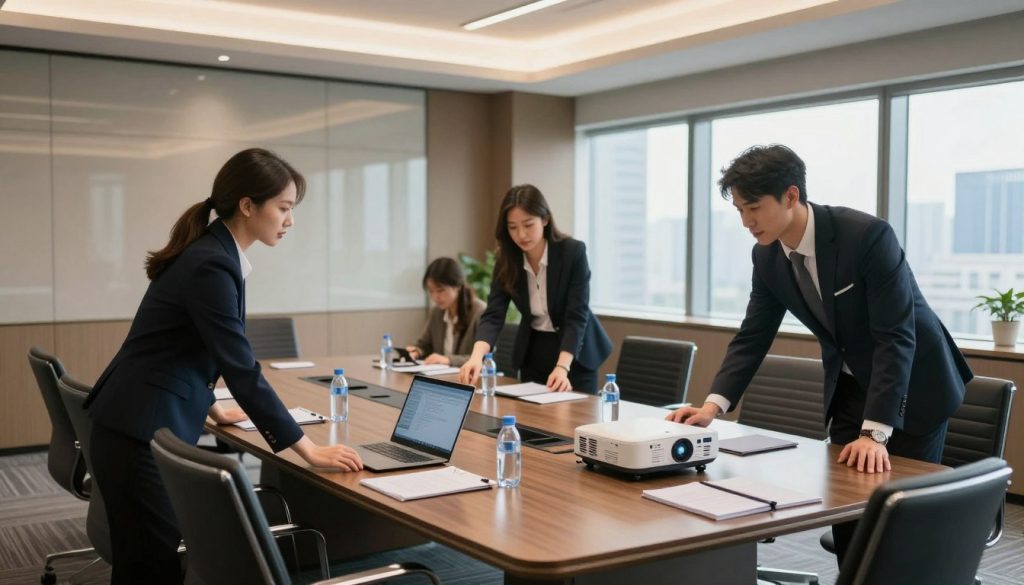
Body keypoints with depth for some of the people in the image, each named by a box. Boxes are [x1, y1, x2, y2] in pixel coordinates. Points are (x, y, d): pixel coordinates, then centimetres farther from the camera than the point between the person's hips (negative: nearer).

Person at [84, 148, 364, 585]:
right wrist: (310, 450, -19)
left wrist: (212, 409, 31)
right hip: (141, 432, -10)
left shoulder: (214, 253, 8)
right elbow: (242, 369, -23)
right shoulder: (211, 264, -21)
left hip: (149, 424, 10)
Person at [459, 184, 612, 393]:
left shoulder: (573, 252, -23)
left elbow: (576, 316, -26)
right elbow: (493, 314, -19)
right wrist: (477, 356, -38)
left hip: (575, 354, -3)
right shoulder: (506, 260, -12)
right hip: (533, 352, 3)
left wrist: (562, 367, -40)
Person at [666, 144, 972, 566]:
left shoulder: (867, 235, -28)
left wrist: (875, 432, -35)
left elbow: (896, 337, -29)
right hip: (849, 385, 6)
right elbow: (753, 337, -3)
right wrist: (714, 404, -18)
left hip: (914, 384, -5)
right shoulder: (767, 257, -9)